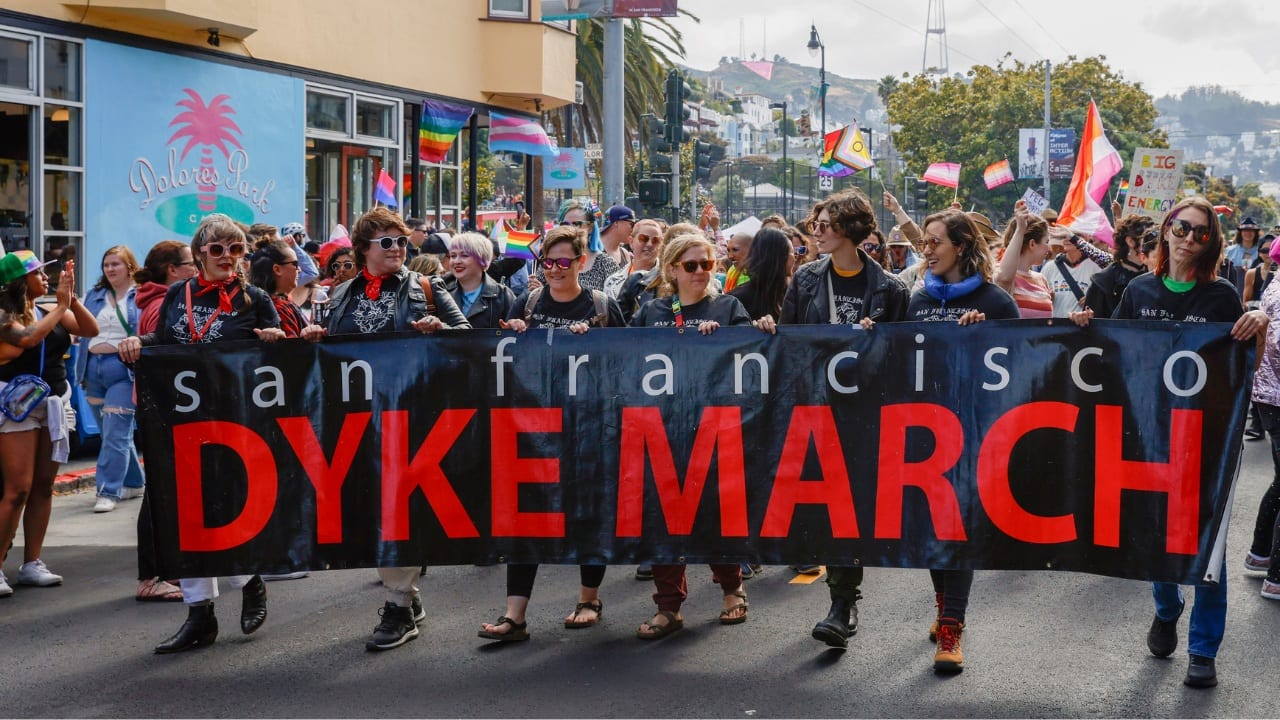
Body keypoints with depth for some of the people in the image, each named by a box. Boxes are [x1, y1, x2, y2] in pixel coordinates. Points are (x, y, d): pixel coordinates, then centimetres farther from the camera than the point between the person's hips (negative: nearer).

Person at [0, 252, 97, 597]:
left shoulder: (51, 311, 9)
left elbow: (91, 329, 2)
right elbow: (28, 338, -25)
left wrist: (72, 297, -9)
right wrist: (61, 306, -16)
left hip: (54, 402, 6)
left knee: (44, 486, 6)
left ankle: (31, 563, 13)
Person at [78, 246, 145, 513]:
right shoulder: (94, 296, 15)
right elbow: (81, 330, 17)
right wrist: (82, 371, 11)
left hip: (124, 370, -6)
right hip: (94, 368, 6)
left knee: (115, 434, -10)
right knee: (112, 433, 13)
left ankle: (108, 492, -8)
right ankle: (133, 483, 26)